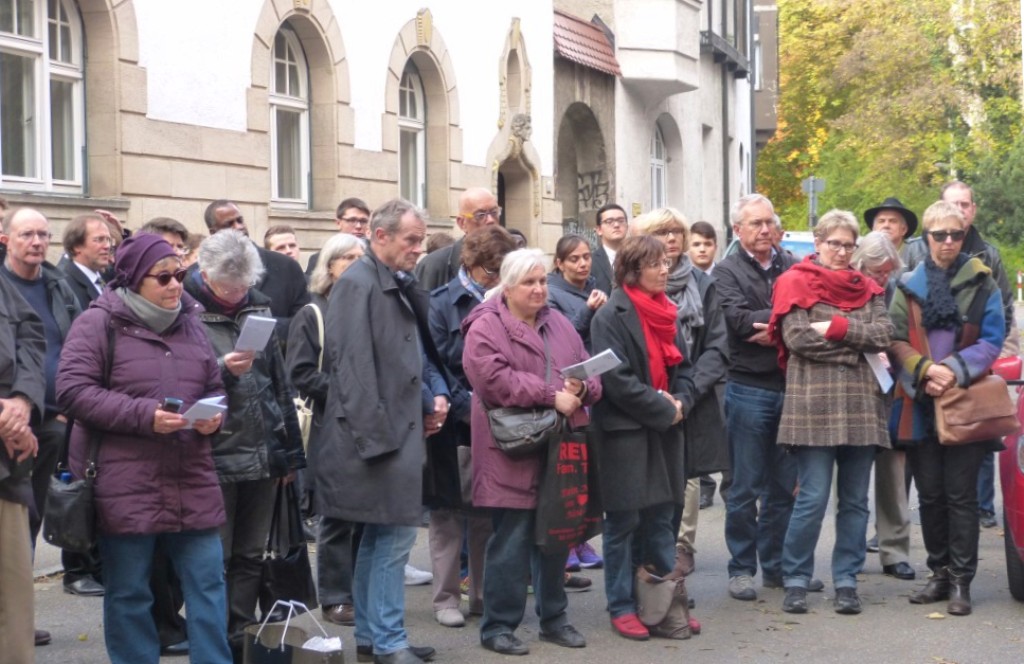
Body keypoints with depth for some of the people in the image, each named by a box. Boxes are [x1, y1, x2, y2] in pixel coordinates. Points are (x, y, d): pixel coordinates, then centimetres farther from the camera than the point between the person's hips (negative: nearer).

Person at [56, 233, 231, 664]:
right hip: (125, 487, -5)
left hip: (191, 483, 5)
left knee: (207, 581, 6)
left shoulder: (190, 322, 14)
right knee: (128, 592, 5)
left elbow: (214, 389, 21)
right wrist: (145, 415, -19)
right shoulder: (99, 322, -4)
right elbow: (73, 391, -12)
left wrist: (213, 416, -4)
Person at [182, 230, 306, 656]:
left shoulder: (258, 307, 10)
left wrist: (290, 449, 14)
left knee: (250, 557, 12)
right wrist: (222, 372, -26)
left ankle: (242, 642, 22)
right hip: (214, 457, -5)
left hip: (262, 456, 6)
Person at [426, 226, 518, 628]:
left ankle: (485, 595, 17)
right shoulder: (442, 305, -5)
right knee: (449, 513, 3)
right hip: (454, 427, -4)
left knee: (490, 513, 8)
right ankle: (446, 598, 11)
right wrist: (471, 407, -19)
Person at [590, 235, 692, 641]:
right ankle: (622, 608, 10)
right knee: (624, 521, 2)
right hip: (624, 430, -6)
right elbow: (617, 380, -18)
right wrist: (664, 408, -15)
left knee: (662, 518, 11)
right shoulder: (611, 316, -11)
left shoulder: (669, 312, 11)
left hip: (665, 429, 7)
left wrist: (681, 403, -5)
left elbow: (682, 367, 14)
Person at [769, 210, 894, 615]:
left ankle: (846, 581, 14)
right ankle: (796, 580, 5)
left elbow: (884, 334, 1)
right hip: (814, 403, -5)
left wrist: (836, 328, -11)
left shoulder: (867, 289, 17)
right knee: (813, 498, -7)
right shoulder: (797, 283, 3)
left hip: (861, 405, 5)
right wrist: (859, 346, -6)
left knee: (855, 501, 6)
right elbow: (797, 338, -10)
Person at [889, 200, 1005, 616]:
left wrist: (955, 370, -14)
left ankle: (961, 582, 3)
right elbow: (896, 340, 3)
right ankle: (940, 574, 19)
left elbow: (992, 340, -2)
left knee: (960, 494, -3)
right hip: (920, 404, 2)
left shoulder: (981, 282, 3)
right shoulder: (909, 285, 9)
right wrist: (925, 370, -13)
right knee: (929, 494, 8)